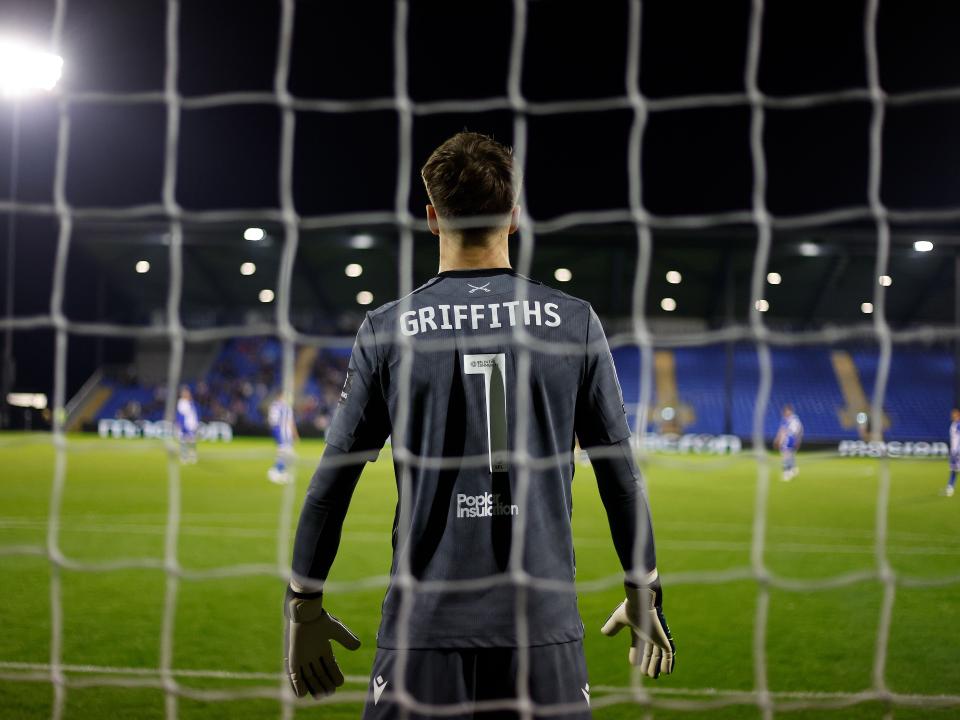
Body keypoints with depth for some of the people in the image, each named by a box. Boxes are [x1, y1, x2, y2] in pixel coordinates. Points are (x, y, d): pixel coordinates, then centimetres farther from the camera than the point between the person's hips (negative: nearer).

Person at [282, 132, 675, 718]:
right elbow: (620, 472, 5)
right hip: (543, 625, 1)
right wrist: (645, 596, 16)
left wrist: (304, 605, 13)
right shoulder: (575, 322, 1)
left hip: (423, 627, 0)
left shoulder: (387, 330, 0)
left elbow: (334, 479, 3)